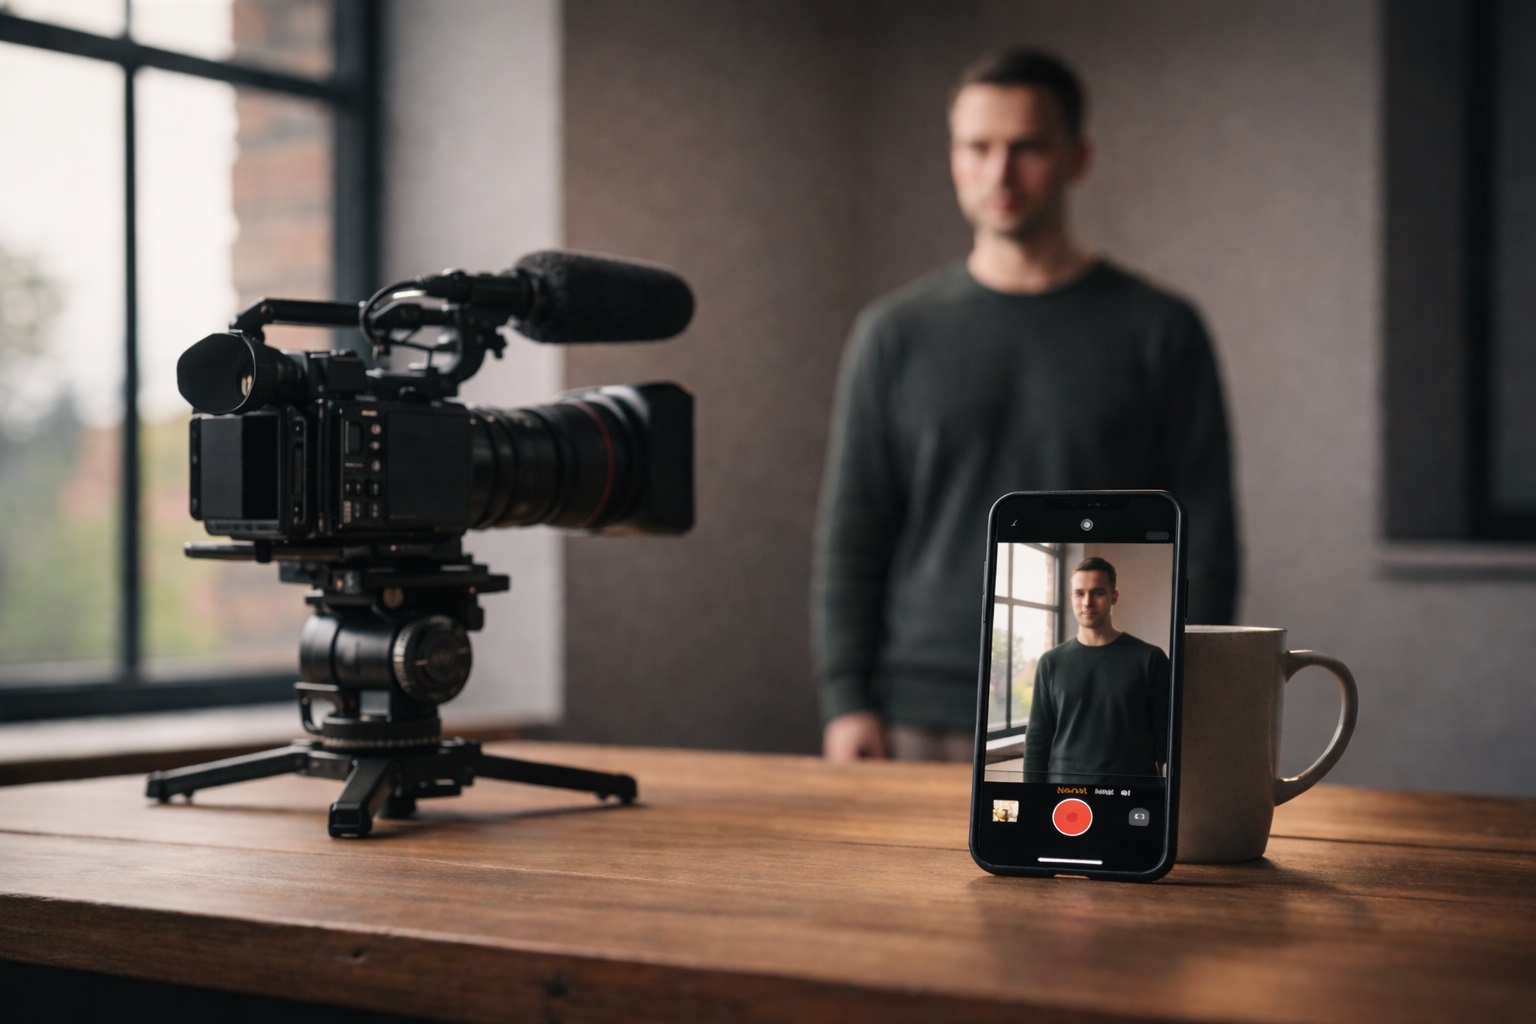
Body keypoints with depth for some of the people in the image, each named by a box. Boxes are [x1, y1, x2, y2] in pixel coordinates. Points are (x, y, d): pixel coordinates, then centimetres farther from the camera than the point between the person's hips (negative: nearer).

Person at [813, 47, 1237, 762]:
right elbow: (850, 536, 6)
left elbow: (1203, 542, 2)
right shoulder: (895, 334, 7)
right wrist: (846, 699, -2)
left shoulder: (1157, 331, 3)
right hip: (924, 724, 1)